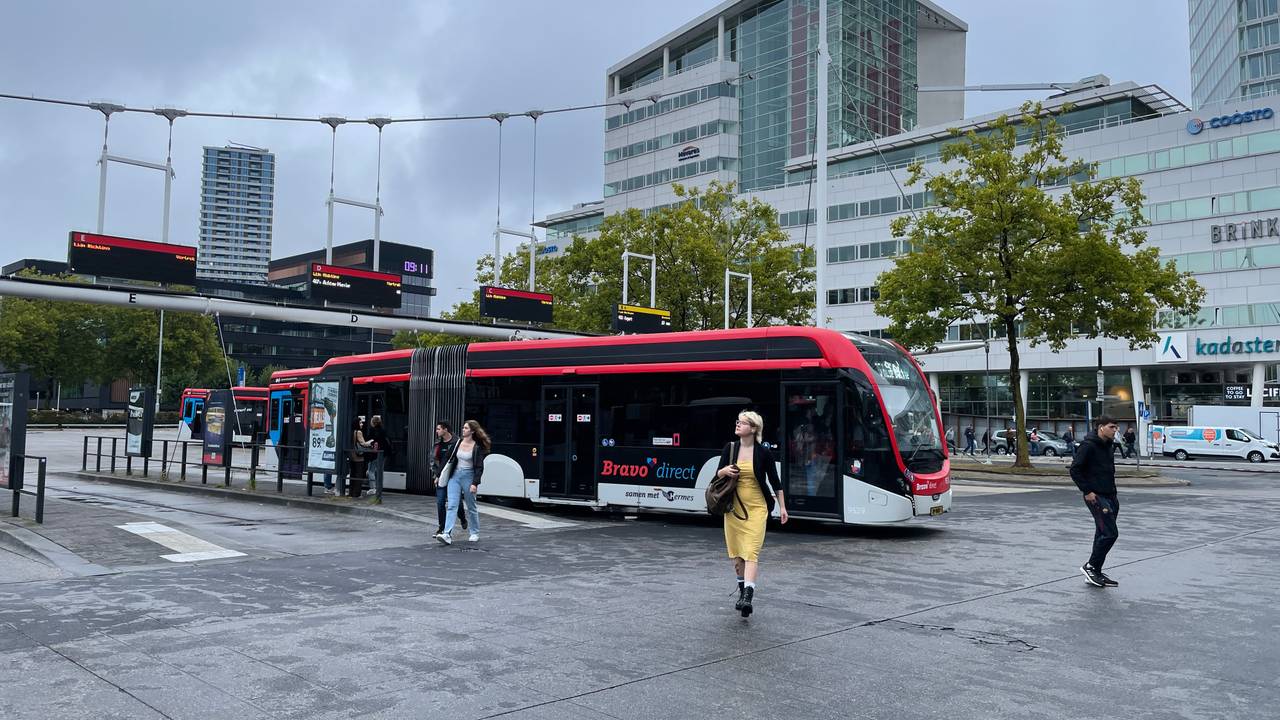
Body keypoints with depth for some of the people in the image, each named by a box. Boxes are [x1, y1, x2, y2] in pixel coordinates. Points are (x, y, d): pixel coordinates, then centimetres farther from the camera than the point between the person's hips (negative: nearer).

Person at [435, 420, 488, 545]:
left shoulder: (477, 447, -10)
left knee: (471, 507, 10)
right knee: (451, 505, -8)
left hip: (468, 476, -4)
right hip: (455, 476, 4)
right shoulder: (458, 443, 4)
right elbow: (452, 460, 12)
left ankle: (475, 533, 28)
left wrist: (475, 483, -20)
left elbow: (479, 467, -12)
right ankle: (448, 535, -16)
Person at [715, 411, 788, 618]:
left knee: (751, 552, -14)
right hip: (734, 507, 4)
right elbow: (718, 474, 10)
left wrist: (782, 507, 3)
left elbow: (775, 481, 3)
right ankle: (742, 589, 30)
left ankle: (748, 595, -22)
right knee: (736, 552, 11)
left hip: (756, 508, -4)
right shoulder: (730, 448, 3)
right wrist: (725, 471, -13)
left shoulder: (763, 453, -5)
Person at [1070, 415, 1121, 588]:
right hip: (1096, 497, -9)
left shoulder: (1108, 445, 13)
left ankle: (1095, 573, 18)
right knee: (1110, 533, -12)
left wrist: (1113, 491, 16)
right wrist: (1087, 491, -16)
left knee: (1103, 534, 11)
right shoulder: (1088, 445, -13)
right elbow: (1075, 470, -15)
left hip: (1110, 496, 9)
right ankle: (1091, 566, 2)